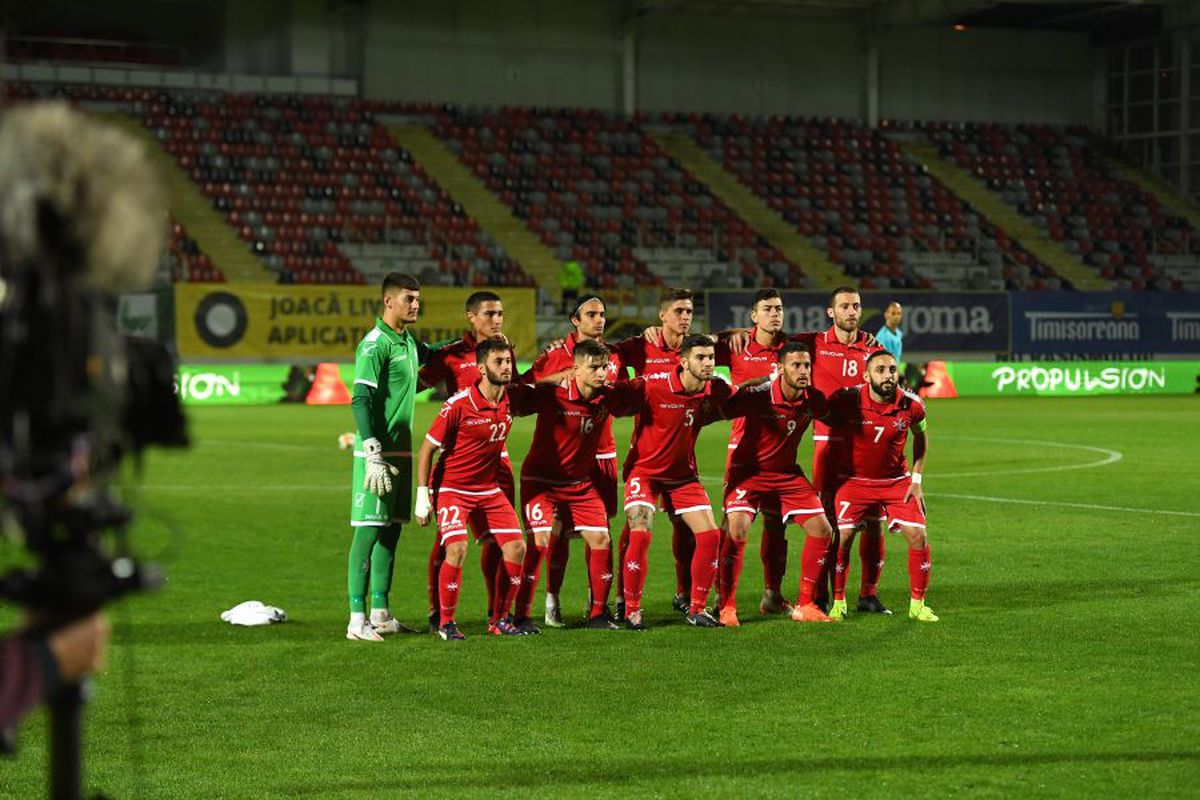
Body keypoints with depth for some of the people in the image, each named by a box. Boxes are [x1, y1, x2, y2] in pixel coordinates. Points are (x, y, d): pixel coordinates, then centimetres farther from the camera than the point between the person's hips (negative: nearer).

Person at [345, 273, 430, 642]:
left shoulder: (408, 342, 13)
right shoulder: (375, 344, -14)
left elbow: (431, 356, 38)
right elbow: (361, 401, -20)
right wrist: (373, 454, -26)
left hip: (402, 451, 9)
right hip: (378, 452, -9)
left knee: (391, 528, 12)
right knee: (368, 530, -8)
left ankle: (381, 613, 19)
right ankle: (358, 619, -6)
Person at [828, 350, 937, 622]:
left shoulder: (911, 404, -12)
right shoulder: (848, 400, -20)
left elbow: (920, 437, 8)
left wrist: (916, 480, 4)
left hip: (897, 481, 2)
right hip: (854, 479, -2)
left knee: (918, 536, -7)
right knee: (841, 537, -12)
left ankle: (917, 604, 8)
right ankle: (838, 602, 7)